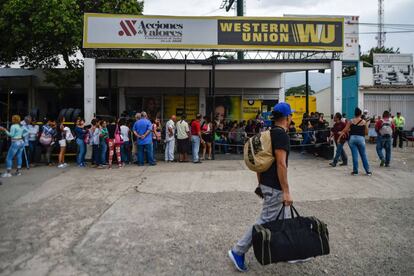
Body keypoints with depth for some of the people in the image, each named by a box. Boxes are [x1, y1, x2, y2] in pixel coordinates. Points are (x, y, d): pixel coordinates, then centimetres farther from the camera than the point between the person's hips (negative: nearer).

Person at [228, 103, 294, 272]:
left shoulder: (269, 133, 12)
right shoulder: (281, 134, -17)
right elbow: (281, 164, -23)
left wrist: (260, 183, 20)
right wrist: (286, 191, -20)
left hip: (266, 184, 10)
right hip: (275, 188, -10)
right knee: (265, 222, -1)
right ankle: (238, 252, 7)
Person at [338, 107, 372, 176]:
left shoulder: (351, 121, 3)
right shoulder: (364, 122, 1)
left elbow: (345, 130, 1)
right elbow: (366, 132, 4)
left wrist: (339, 136, 6)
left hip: (352, 138, 1)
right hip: (361, 138, -1)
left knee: (354, 155, 4)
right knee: (364, 155, 8)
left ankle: (355, 171, 8)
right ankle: (368, 171, 15)